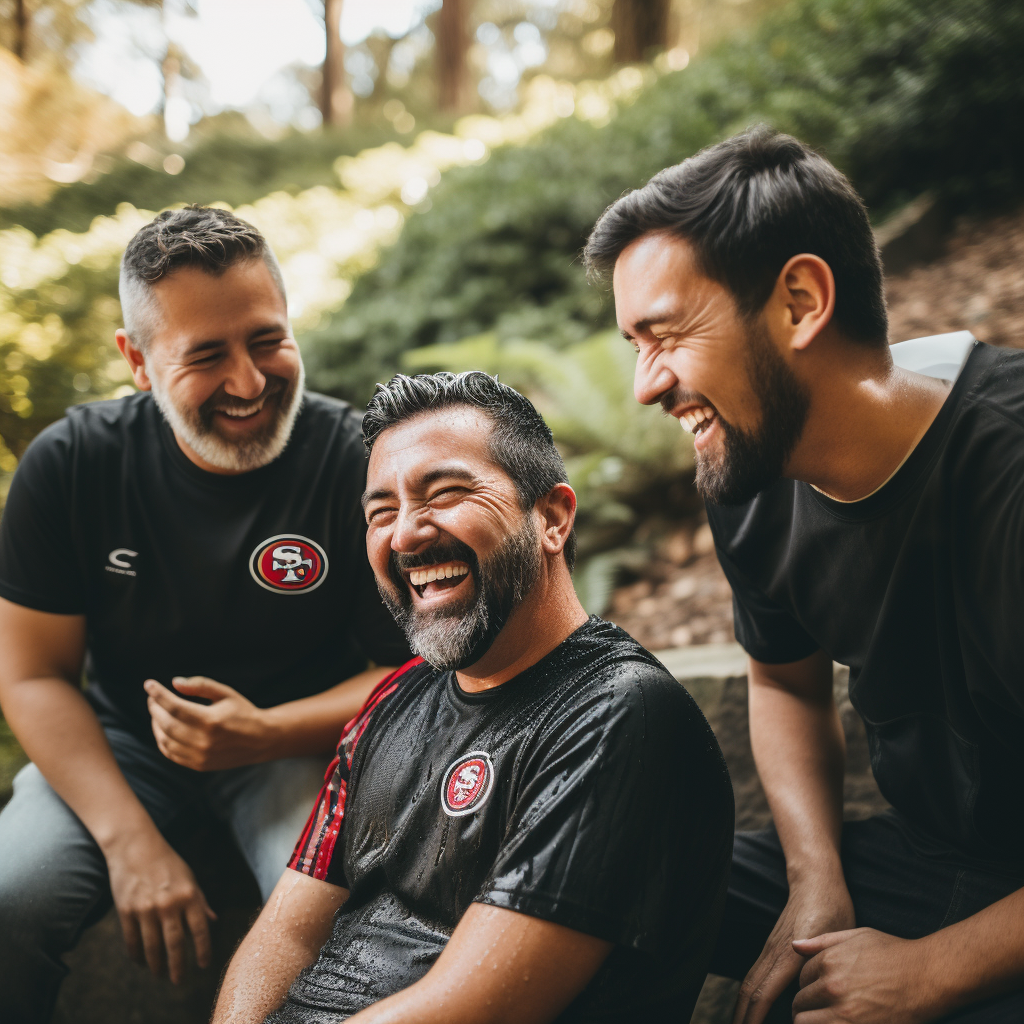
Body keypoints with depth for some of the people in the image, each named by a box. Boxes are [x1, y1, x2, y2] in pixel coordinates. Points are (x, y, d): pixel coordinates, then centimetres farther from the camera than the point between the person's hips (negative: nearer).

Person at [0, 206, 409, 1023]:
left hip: (300, 739, -1)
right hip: (122, 739, 2)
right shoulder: (71, 465, -11)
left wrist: (268, 733, -27)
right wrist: (132, 843, -17)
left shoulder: (361, 464, -18)